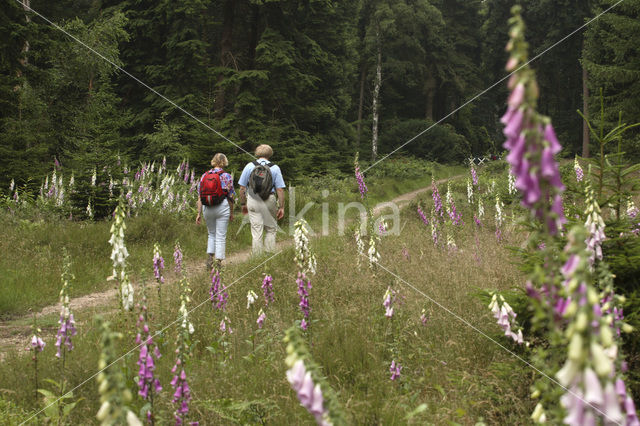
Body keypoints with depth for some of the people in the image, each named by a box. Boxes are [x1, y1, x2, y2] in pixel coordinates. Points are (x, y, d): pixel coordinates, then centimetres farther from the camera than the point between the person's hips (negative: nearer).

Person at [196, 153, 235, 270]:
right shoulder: (227, 176, -3)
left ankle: (210, 257, 7)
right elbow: (230, 197, -2)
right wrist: (231, 213, 8)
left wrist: (199, 214, 7)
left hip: (207, 208, 3)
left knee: (211, 234, 20)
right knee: (221, 236, 4)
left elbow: (200, 197, 4)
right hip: (222, 207, -3)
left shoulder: (204, 176, 5)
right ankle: (218, 262, 4)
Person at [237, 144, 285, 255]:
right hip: (269, 201, 0)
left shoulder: (249, 166, 4)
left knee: (256, 232, 3)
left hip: (253, 201, 1)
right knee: (271, 230, 12)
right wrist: (281, 207, 3)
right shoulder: (275, 168, 1)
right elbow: (280, 189, -2)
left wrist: (243, 204, 14)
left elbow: (242, 188, 4)